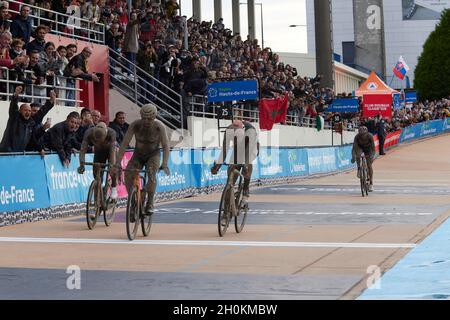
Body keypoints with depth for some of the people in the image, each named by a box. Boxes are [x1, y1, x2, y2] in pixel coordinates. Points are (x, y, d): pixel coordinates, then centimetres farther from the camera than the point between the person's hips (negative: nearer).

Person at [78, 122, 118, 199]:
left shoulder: (111, 133, -38)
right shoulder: (89, 133, -33)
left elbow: (113, 151, -42)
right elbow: (83, 149, -34)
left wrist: (112, 165, -55)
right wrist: (82, 165, -47)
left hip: (110, 149, -2)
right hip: (98, 151, 2)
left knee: (113, 168, -26)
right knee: (96, 173, -10)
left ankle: (114, 188, -6)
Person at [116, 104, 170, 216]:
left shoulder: (159, 126, -24)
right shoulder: (135, 125, -22)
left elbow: (165, 146, -21)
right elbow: (124, 143, -21)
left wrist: (164, 164, -34)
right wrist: (118, 162, -29)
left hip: (153, 155, -2)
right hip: (138, 155, 2)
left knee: (151, 173, -32)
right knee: (128, 175, -23)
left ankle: (150, 204, -22)